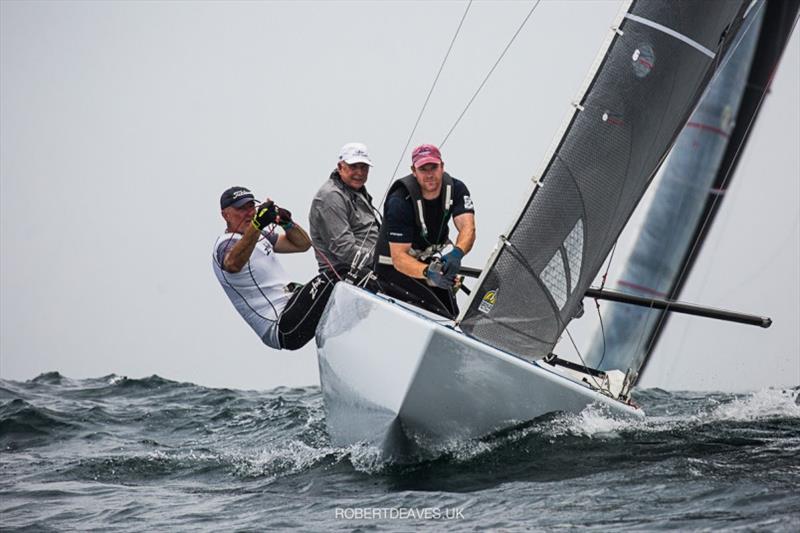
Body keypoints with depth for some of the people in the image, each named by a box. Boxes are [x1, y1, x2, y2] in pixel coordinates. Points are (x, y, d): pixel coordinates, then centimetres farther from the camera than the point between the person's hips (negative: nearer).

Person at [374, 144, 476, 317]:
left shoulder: (456, 189, -10)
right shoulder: (400, 201, -25)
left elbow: (468, 228, -26)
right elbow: (399, 257, -29)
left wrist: (456, 254, -48)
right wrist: (428, 273, -48)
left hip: (431, 261, 6)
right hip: (394, 267, -6)